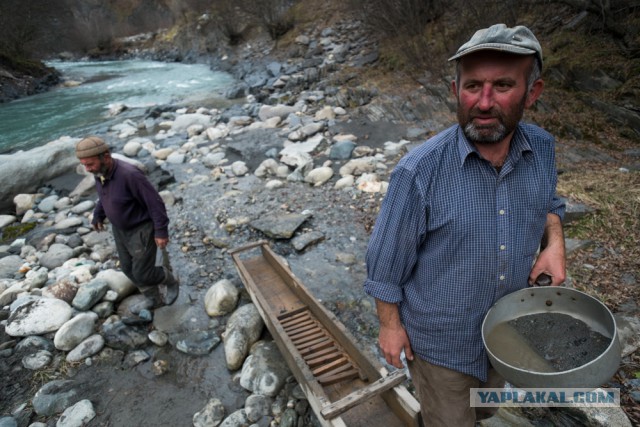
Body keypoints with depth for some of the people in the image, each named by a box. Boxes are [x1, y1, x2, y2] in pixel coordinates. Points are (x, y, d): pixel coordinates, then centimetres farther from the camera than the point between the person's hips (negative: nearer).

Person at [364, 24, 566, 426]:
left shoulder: (542, 148, -12)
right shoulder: (419, 171, -29)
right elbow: (386, 260, -18)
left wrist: (554, 242, -10)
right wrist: (390, 325, -10)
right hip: (438, 338, -5)